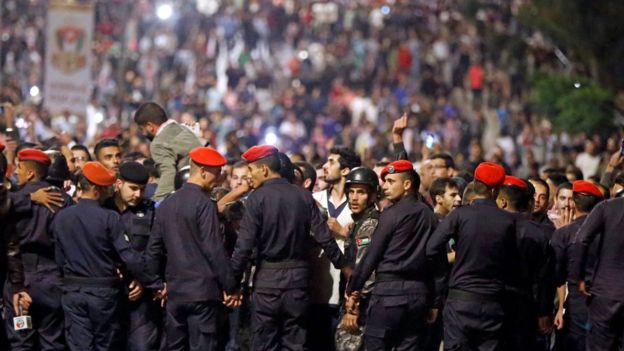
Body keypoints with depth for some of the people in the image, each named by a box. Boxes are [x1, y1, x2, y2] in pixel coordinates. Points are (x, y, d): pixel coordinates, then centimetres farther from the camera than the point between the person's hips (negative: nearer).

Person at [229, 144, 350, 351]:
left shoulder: (257, 198, -9)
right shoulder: (303, 196, 3)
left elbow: (244, 246, -12)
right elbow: (324, 237, 4)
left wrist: (233, 281, -6)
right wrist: (343, 266, 16)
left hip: (268, 280, -4)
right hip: (298, 279, 4)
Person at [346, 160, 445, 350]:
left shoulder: (392, 213, -6)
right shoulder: (429, 216, 11)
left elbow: (371, 255, -6)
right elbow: (440, 263, 11)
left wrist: (353, 290, 1)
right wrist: (435, 303, 15)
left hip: (389, 291, -6)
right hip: (419, 293, 6)